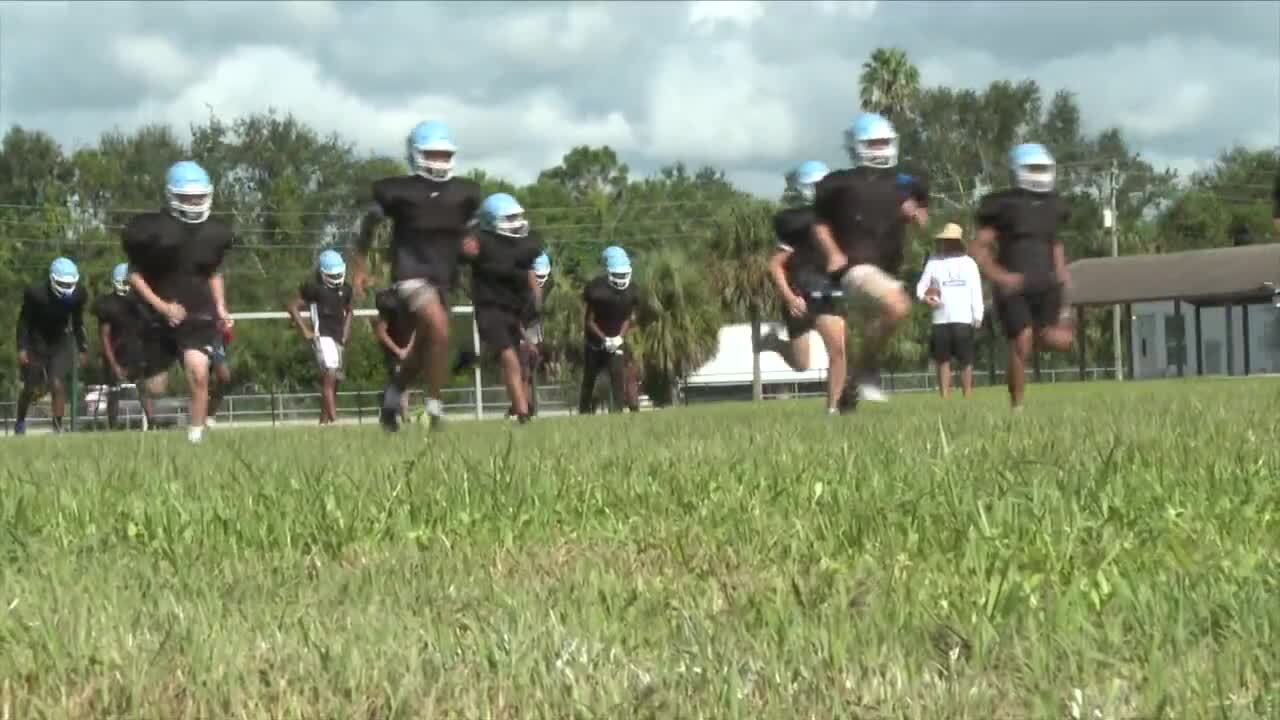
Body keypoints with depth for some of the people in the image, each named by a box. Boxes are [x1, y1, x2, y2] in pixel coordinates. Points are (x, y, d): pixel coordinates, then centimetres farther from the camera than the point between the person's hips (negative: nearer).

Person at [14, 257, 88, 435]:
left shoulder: (78, 295, -13)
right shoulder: (36, 293, -24)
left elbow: (78, 323, 3)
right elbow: (24, 320, -12)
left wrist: (82, 349, 6)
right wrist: (22, 348, -17)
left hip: (61, 341, 2)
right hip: (37, 341, -2)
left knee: (57, 385, -11)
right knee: (33, 390, 2)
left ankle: (57, 427, -4)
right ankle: (20, 421, 28)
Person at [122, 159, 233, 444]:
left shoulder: (215, 232, 3)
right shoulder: (152, 229, -9)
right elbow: (135, 273, -3)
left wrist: (220, 309, 7)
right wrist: (161, 306, -14)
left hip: (199, 317, 1)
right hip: (160, 318, -1)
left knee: (198, 376, -22)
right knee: (154, 388, 7)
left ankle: (195, 437, -15)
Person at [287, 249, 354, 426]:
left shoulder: (345, 288, 13)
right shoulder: (313, 286, -7)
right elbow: (292, 306, -5)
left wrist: (346, 331, 15)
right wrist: (305, 331, -10)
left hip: (338, 338, 8)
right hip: (323, 336, -8)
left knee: (331, 381, 10)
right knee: (330, 376, -19)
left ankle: (323, 421, 18)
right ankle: (334, 419, -27)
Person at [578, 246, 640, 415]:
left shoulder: (630, 292, -8)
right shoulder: (597, 289, -21)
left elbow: (627, 318, 2)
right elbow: (589, 321, -15)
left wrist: (620, 337, -15)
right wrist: (604, 339, -26)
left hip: (617, 339, 2)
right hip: (595, 339, -2)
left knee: (619, 373, -17)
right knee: (589, 378, 8)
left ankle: (618, 408, -13)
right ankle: (584, 411, 23)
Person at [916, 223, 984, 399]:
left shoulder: (968, 263, 9)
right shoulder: (933, 263, 11)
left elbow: (976, 291, 5)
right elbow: (921, 286, 10)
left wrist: (978, 316, -4)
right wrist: (925, 297, -13)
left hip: (963, 320, -1)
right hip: (940, 320, 1)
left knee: (966, 361, -1)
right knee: (942, 361, 1)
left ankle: (967, 399, 3)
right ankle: (945, 400, 3)